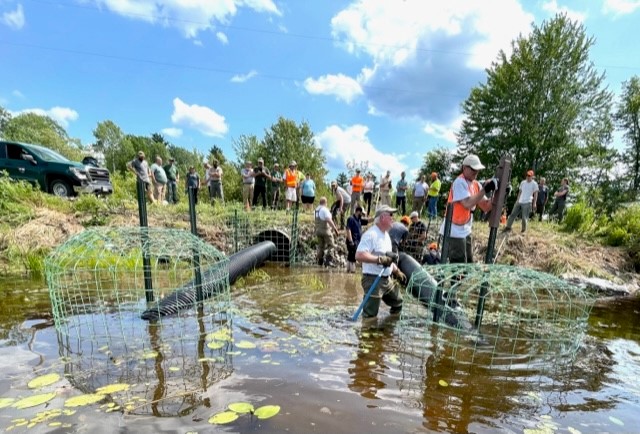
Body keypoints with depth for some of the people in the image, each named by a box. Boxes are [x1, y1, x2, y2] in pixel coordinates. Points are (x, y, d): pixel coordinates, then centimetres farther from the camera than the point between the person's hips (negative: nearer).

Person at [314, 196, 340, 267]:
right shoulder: (325, 209, -13)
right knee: (330, 245, -2)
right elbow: (329, 220, -21)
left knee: (321, 246, 15)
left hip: (318, 230, 8)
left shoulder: (316, 210, 12)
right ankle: (328, 261, -11)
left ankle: (320, 261, 16)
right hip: (325, 230, -8)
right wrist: (335, 229, -20)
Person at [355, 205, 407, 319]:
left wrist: (397, 271, 18)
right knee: (370, 315, -6)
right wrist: (380, 259, -32)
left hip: (387, 279, 10)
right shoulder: (371, 234, -20)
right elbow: (359, 255, -32)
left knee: (397, 303, 26)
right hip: (373, 280, -10)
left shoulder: (386, 235, 13)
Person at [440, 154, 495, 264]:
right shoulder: (459, 182, -17)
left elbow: (486, 207, 7)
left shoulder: (476, 184, 8)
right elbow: (468, 204, -28)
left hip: (465, 231, 9)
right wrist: (485, 189, -26)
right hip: (454, 231, -9)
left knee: (469, 263, 18)